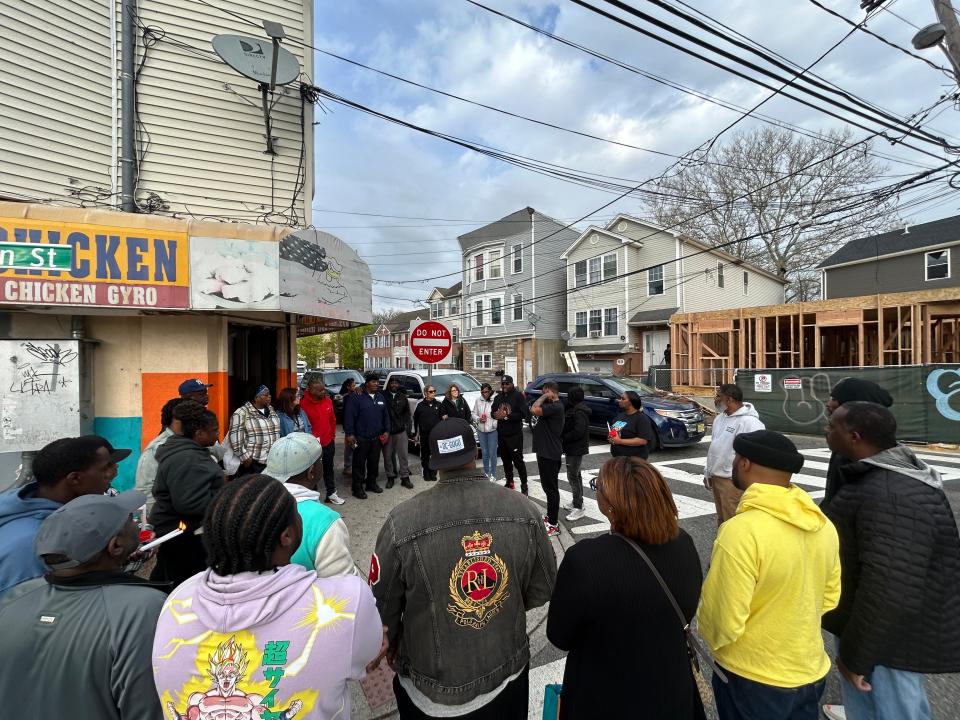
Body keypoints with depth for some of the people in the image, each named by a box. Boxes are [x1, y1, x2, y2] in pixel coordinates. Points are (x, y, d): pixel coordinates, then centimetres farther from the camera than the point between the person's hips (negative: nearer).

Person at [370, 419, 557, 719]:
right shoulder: (523, 510, -18)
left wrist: (391, 648, 10)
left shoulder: (402, 521, -25)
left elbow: (382, 605, -11)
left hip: (433, 685, -1)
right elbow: (543, 589, -5)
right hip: (507, 672, 2)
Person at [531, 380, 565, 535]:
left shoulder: (555, 407, -20)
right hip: (546, 452, 11)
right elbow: (533, 410, 10)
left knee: (551, 488, -3)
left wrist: (544, 397, -20)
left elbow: (534, 410, -31)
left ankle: (553, 524, 5)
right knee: (548, 486, 19)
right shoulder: (551, 406, 14)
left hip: (550, 453, -11)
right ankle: (551, 516, 32)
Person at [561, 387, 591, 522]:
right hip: (575, 448, 11)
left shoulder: (579, 412, -21)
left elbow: (578, 432, -28)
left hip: (575, 449, -11)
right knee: (576, 474, 19)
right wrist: (564, 438, 4)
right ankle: (578, 502, 32)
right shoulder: (576, 409, 10)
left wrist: (563, 438, -19)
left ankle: (578, 508, -1)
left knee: (573, 476, -7)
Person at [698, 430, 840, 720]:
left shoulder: (741, 531, -31)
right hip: (812, 670, 6)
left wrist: (709, 636, -2)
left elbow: (723, 623, -23)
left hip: (753, 679, -5)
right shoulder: (823, 524, -8)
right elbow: (829, 598, 6)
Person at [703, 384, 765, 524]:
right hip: (716, 478, 9)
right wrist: (708, 472, 19)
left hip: (734, 481, -9)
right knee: (721, 519, 21)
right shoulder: (720, 417, 10)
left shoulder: (749, 422, -18)